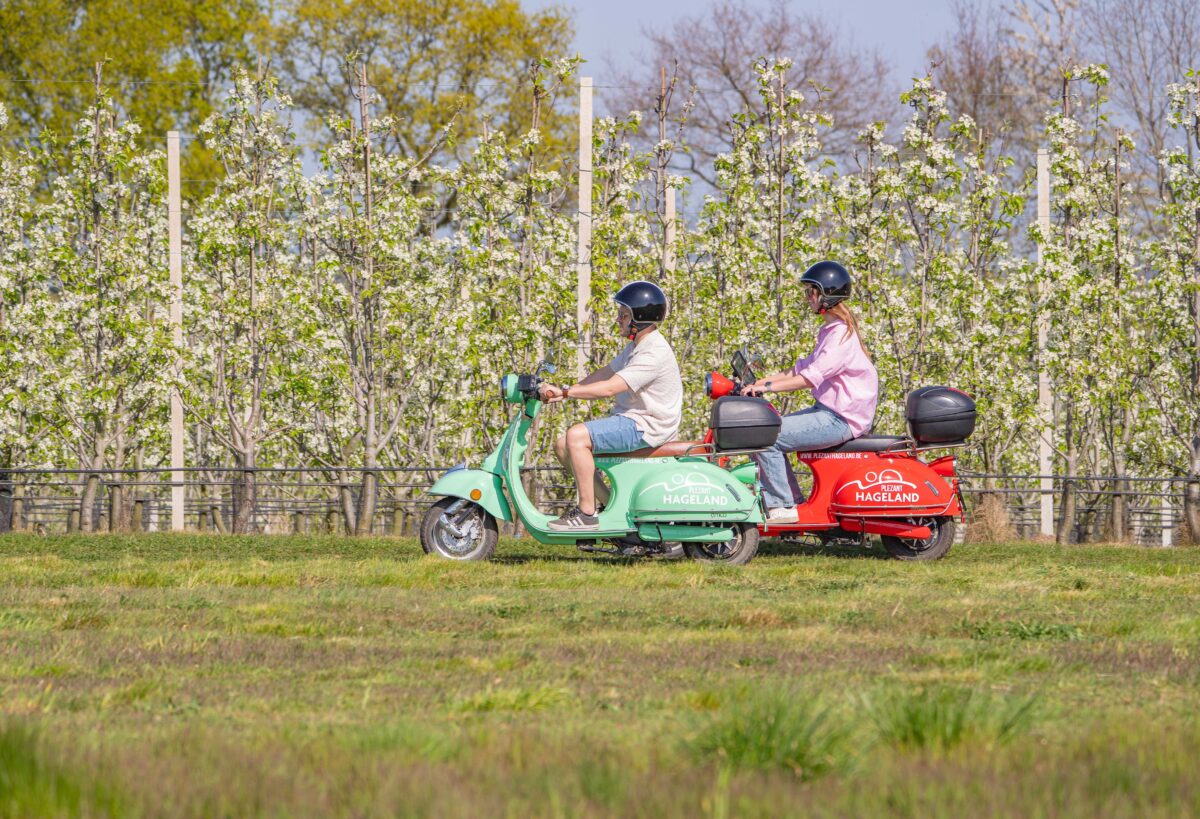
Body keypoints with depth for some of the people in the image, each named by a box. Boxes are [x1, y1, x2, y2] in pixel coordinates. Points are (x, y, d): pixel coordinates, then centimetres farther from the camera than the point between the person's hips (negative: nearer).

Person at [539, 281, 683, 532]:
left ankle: (587, 514, -22)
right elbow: (605, 374, 17)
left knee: (577, 436, -26)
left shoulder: (654, 354, -21)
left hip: (647, 426, -11)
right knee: (563, 446, 7)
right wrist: (566, 392, 4)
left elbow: (609, 388, -27)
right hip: (632, 419, 11)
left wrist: (564, 392, -24)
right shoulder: (637, 346, 14)